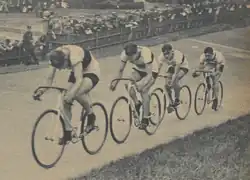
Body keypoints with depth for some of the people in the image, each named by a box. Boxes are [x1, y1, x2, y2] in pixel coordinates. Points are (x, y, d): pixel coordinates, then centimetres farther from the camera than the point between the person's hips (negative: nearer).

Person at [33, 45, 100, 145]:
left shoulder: (74, 56, -39)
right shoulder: (56, 56, -20)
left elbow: (79, 80, -44)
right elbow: (50, 77, -12)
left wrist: (70, 94, -56)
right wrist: (42, 91, -26)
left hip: (91, 72, -7)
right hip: (76, 72, 7)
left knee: (77, 93, -34)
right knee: (66, 101, -6)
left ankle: (91, 115, -8)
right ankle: (67, 133, 6)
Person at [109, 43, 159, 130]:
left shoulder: (145, 53, -39)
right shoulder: (125, 54, -26)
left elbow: (149, 74, -39)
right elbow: (121, 70, -17)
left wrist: (142, 84, -52)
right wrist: (115, 82, -27)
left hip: (151, 70, -4)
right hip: (138, 69, 4)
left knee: (143, 91, -18)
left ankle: (145, 119, -7)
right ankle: (137, 104, 4)